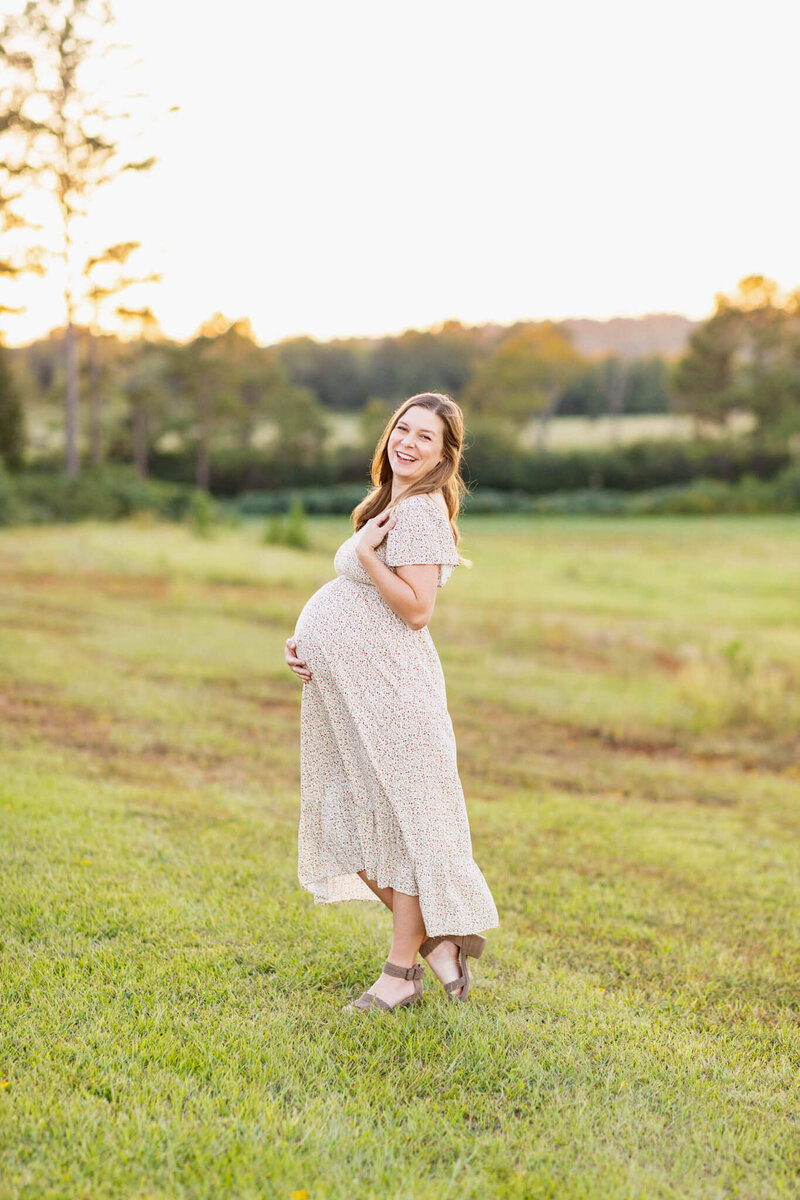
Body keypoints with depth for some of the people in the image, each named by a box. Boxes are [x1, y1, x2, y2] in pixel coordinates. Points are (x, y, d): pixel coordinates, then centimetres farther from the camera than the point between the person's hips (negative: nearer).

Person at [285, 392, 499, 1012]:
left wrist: (366, 554, -23)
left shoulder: (420, 509, -12)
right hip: (346, 684, 10)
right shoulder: (393, 504, 18)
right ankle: (435, 939, 24)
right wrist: (311, 644, 11)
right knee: (348, 821, 12)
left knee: (402, 819, 0)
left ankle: (402, 971, 11)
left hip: (387, 687, -10)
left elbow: (417, 610, -19)